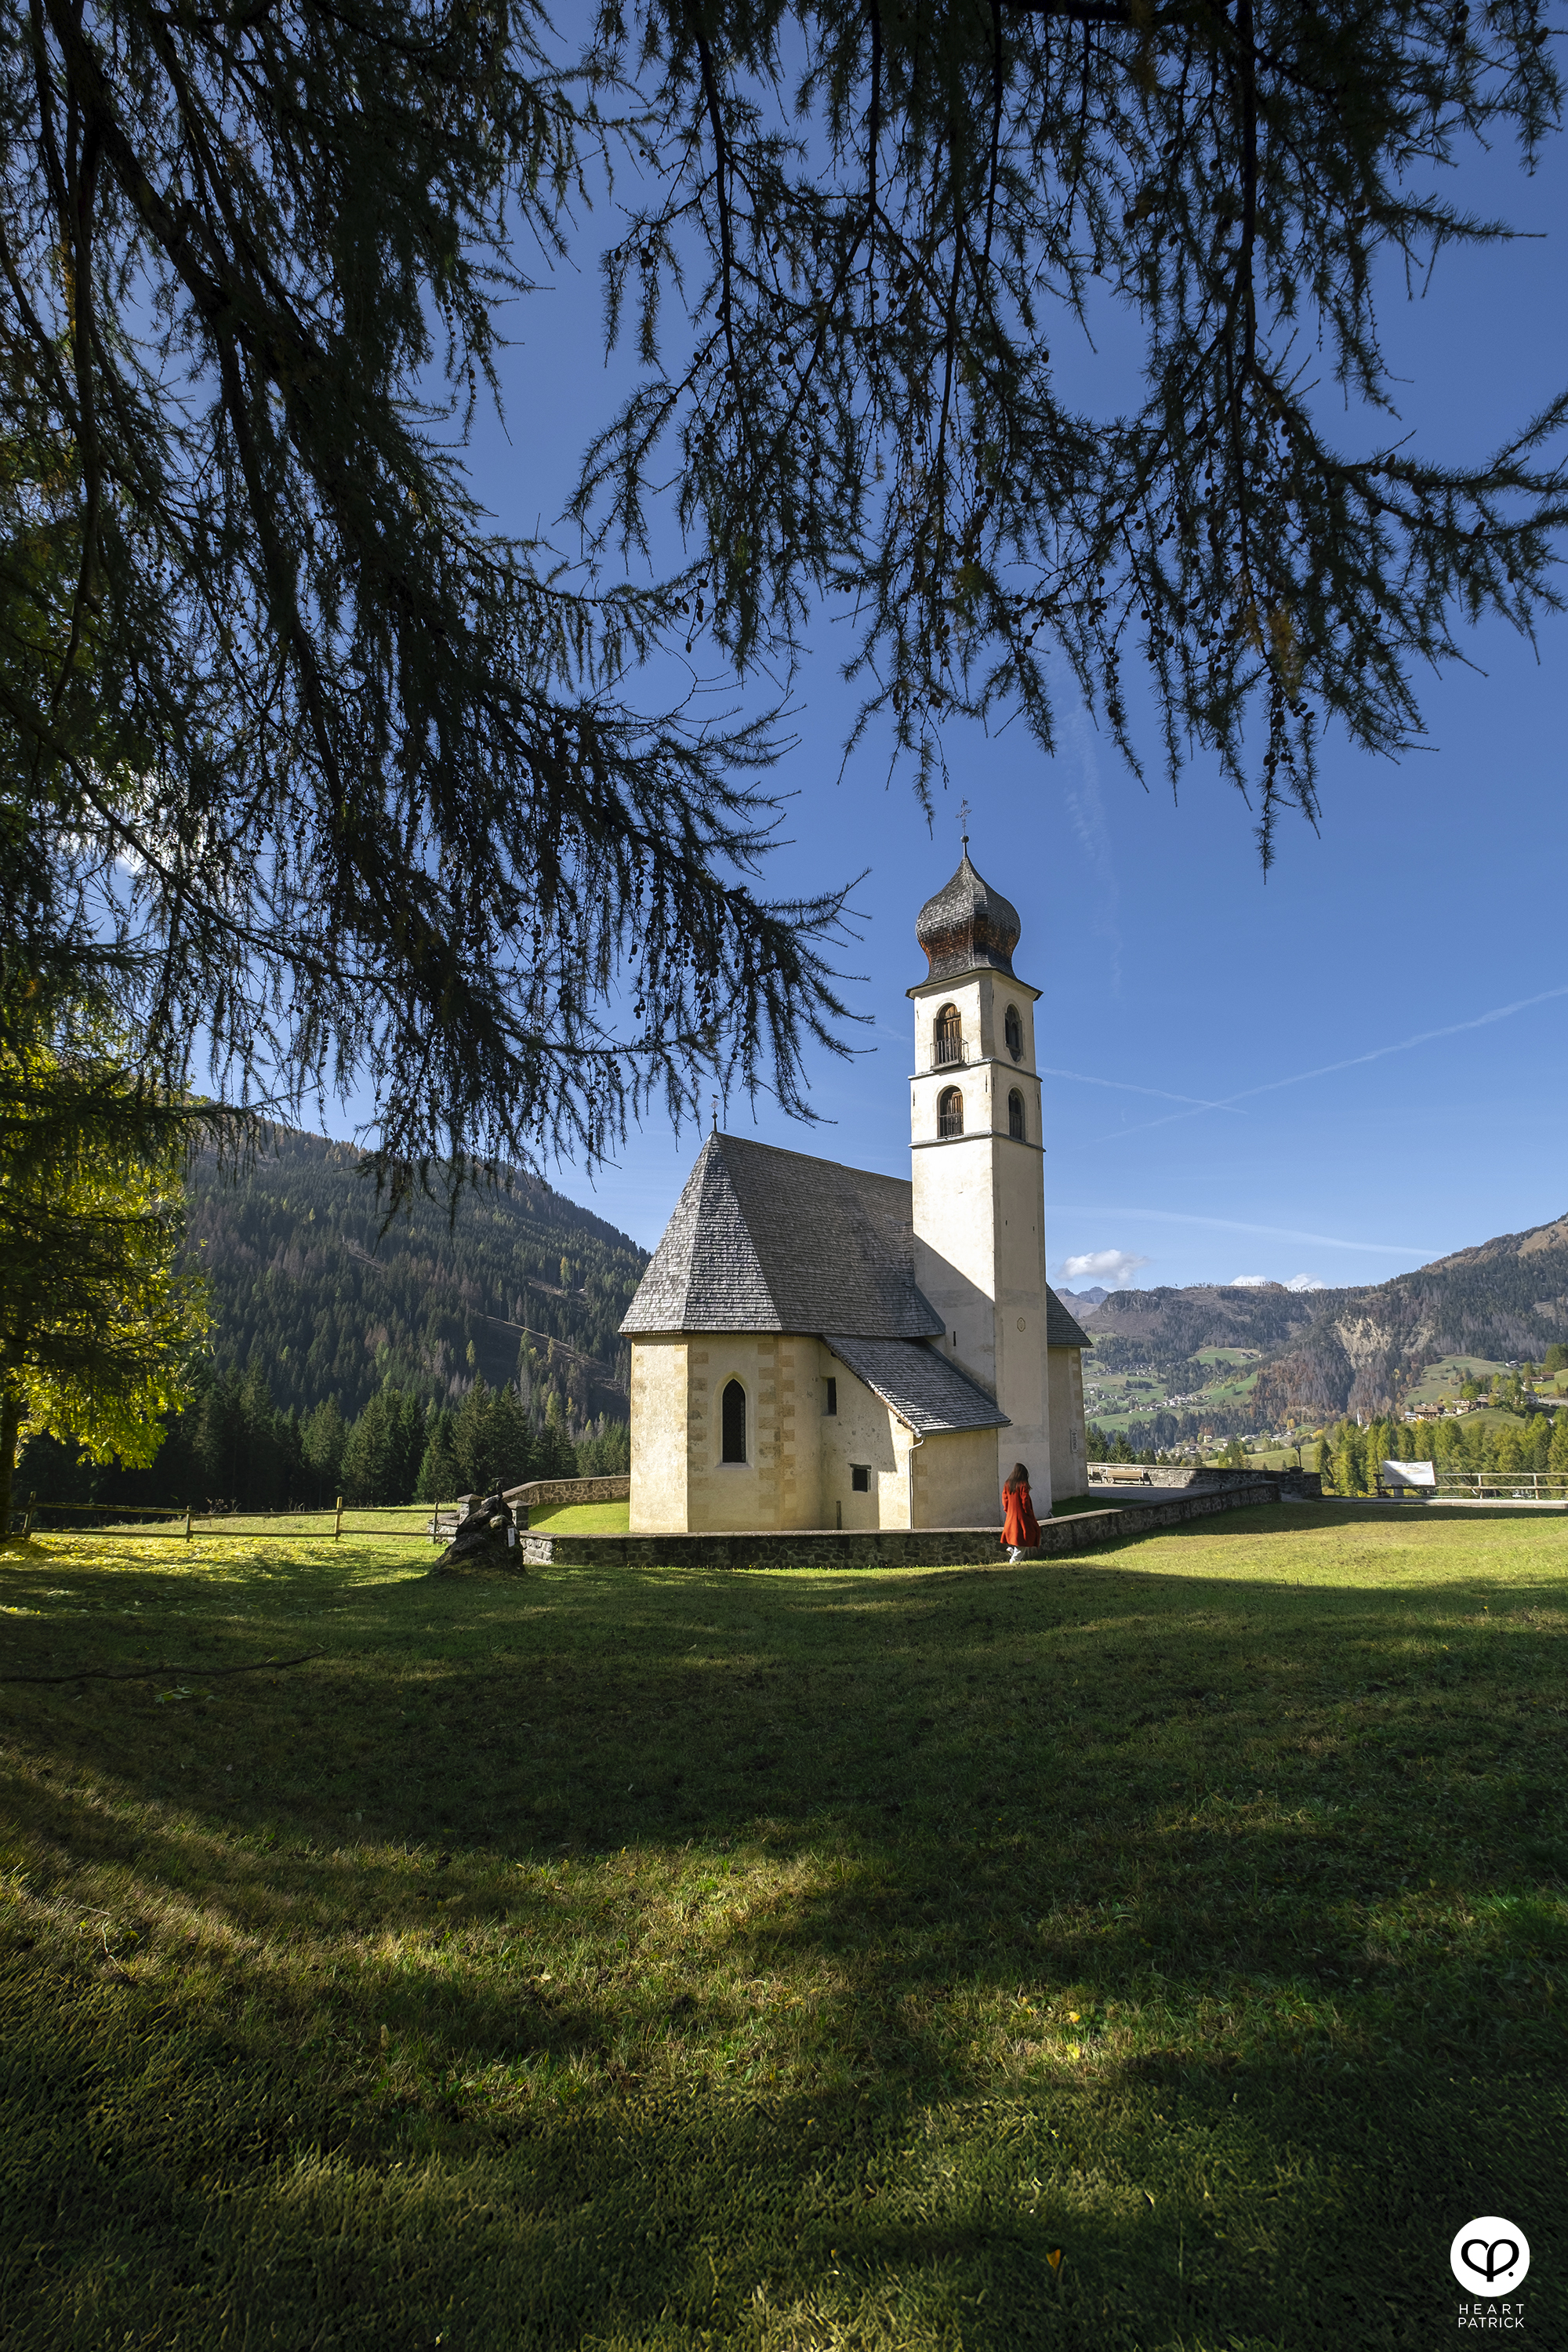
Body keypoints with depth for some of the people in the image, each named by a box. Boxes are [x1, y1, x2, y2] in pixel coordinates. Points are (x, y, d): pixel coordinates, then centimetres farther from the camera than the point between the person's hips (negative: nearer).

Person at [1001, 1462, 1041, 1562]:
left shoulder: (1007, 1484, 2)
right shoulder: (1023, 1485, -16)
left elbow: (1005, 1500, 6)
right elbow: (1025, 1502, -16)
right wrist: (1030, 1514, -5)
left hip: (1010, 1516, 6)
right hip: (1021, 1516, -6)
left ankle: (1011, 1548, 4)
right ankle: (1014, 1560, 0)